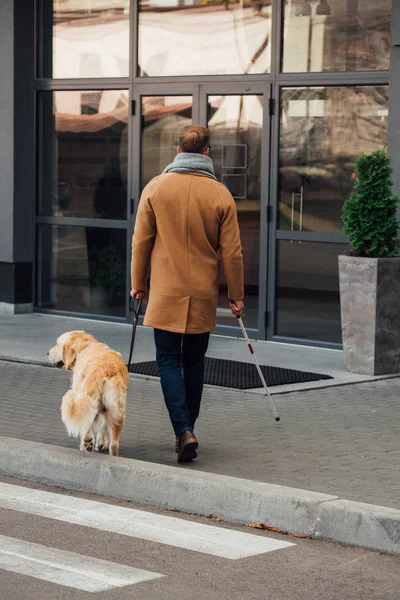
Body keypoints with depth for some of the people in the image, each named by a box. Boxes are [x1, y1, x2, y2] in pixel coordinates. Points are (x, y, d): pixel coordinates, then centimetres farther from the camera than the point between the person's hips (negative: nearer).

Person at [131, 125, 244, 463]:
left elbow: (141, 241, -1)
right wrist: (236, 295, 7)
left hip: (166, 292, -1)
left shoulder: (156, 188, -4)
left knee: (169, 360, 1)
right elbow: (232, 251, -2)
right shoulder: (220, 194, -3)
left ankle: (185, 431, -15)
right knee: (194, 361, 14)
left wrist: (138, 283, 10)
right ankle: (187, 430, 22)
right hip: (204, 294, 1)